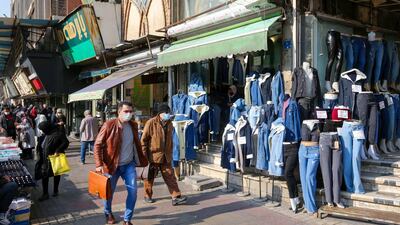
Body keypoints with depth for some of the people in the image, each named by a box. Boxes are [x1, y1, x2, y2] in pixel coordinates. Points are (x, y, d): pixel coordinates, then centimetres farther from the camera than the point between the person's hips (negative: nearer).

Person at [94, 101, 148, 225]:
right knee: (109, 191, 11)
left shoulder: (133, 125, 1)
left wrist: (141, 160, 13)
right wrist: (99, 164, -20)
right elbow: (98, 145, -13)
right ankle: (108, 213, 41)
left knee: (133, 190, -3)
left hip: (129, 164, 4)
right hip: (112, 165, -3)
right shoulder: (109, 125, -15)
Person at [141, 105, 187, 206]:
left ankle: (176, 197, 3)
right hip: (153, 156, -5)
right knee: (150, 177, 10)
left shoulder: (169, 123, 6)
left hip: (166, 157, 5)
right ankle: (147, 196, 28)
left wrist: (170, 154, 14)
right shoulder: (151, 123, -13)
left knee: (170, 176, 2)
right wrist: (144, 155, -11)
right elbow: (144, 140, -10)